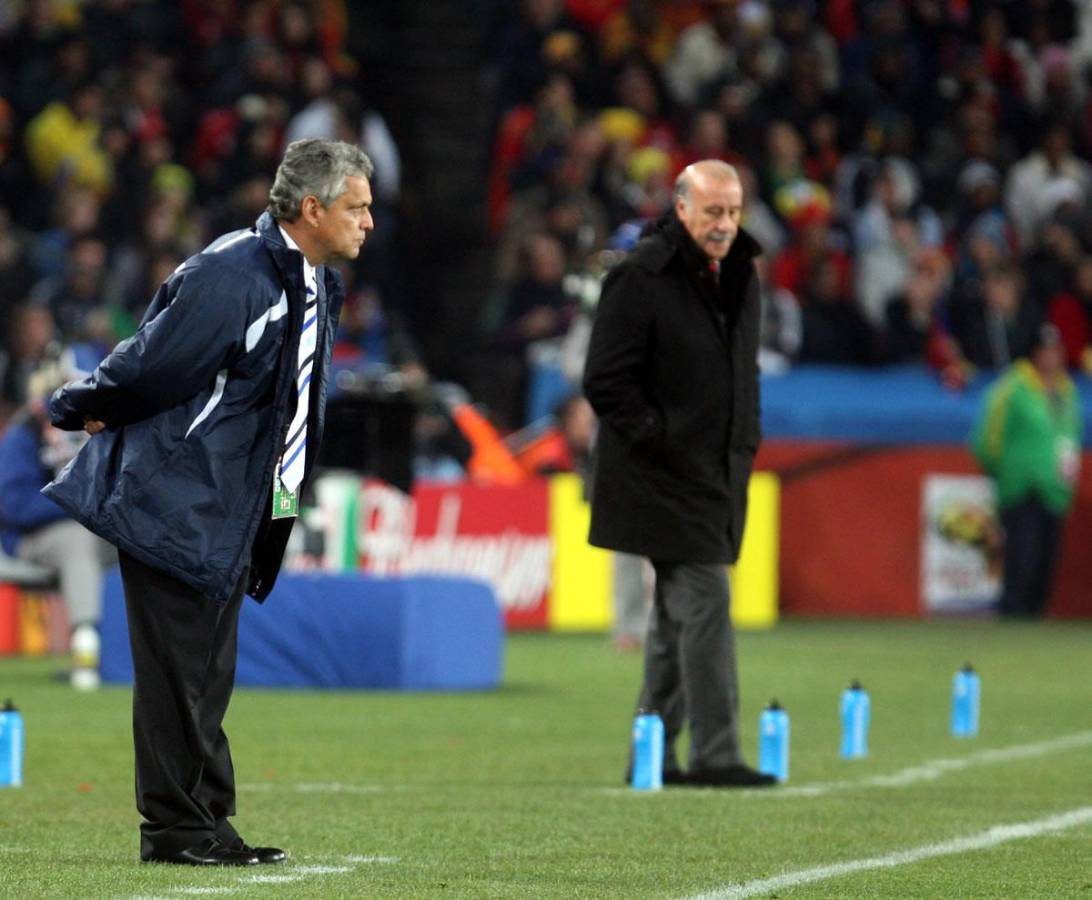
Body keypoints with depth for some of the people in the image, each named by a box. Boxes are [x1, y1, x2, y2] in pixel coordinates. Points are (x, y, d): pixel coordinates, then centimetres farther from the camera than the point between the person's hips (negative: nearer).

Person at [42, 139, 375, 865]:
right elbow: (150, 365, -15)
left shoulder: (316, 285, 9)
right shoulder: (230, 274, -21)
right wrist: (82, 412, 0)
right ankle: (176, 827, 2)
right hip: (176, 501, -9)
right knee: (179, 671, -3)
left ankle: (207, 822, 17)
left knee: (210, 674, 12)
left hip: (233, 512, 9)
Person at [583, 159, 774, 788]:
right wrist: (660, 441, -15)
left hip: (717, 473, 8)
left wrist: (745, 444, 14)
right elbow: (607, 381, -13)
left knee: (678, 612, 12)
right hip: (667, 475, -8)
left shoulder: (740, 274, 11)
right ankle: (715, 754, -13)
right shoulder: (642, 278, -14)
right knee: (704, 601, -13)